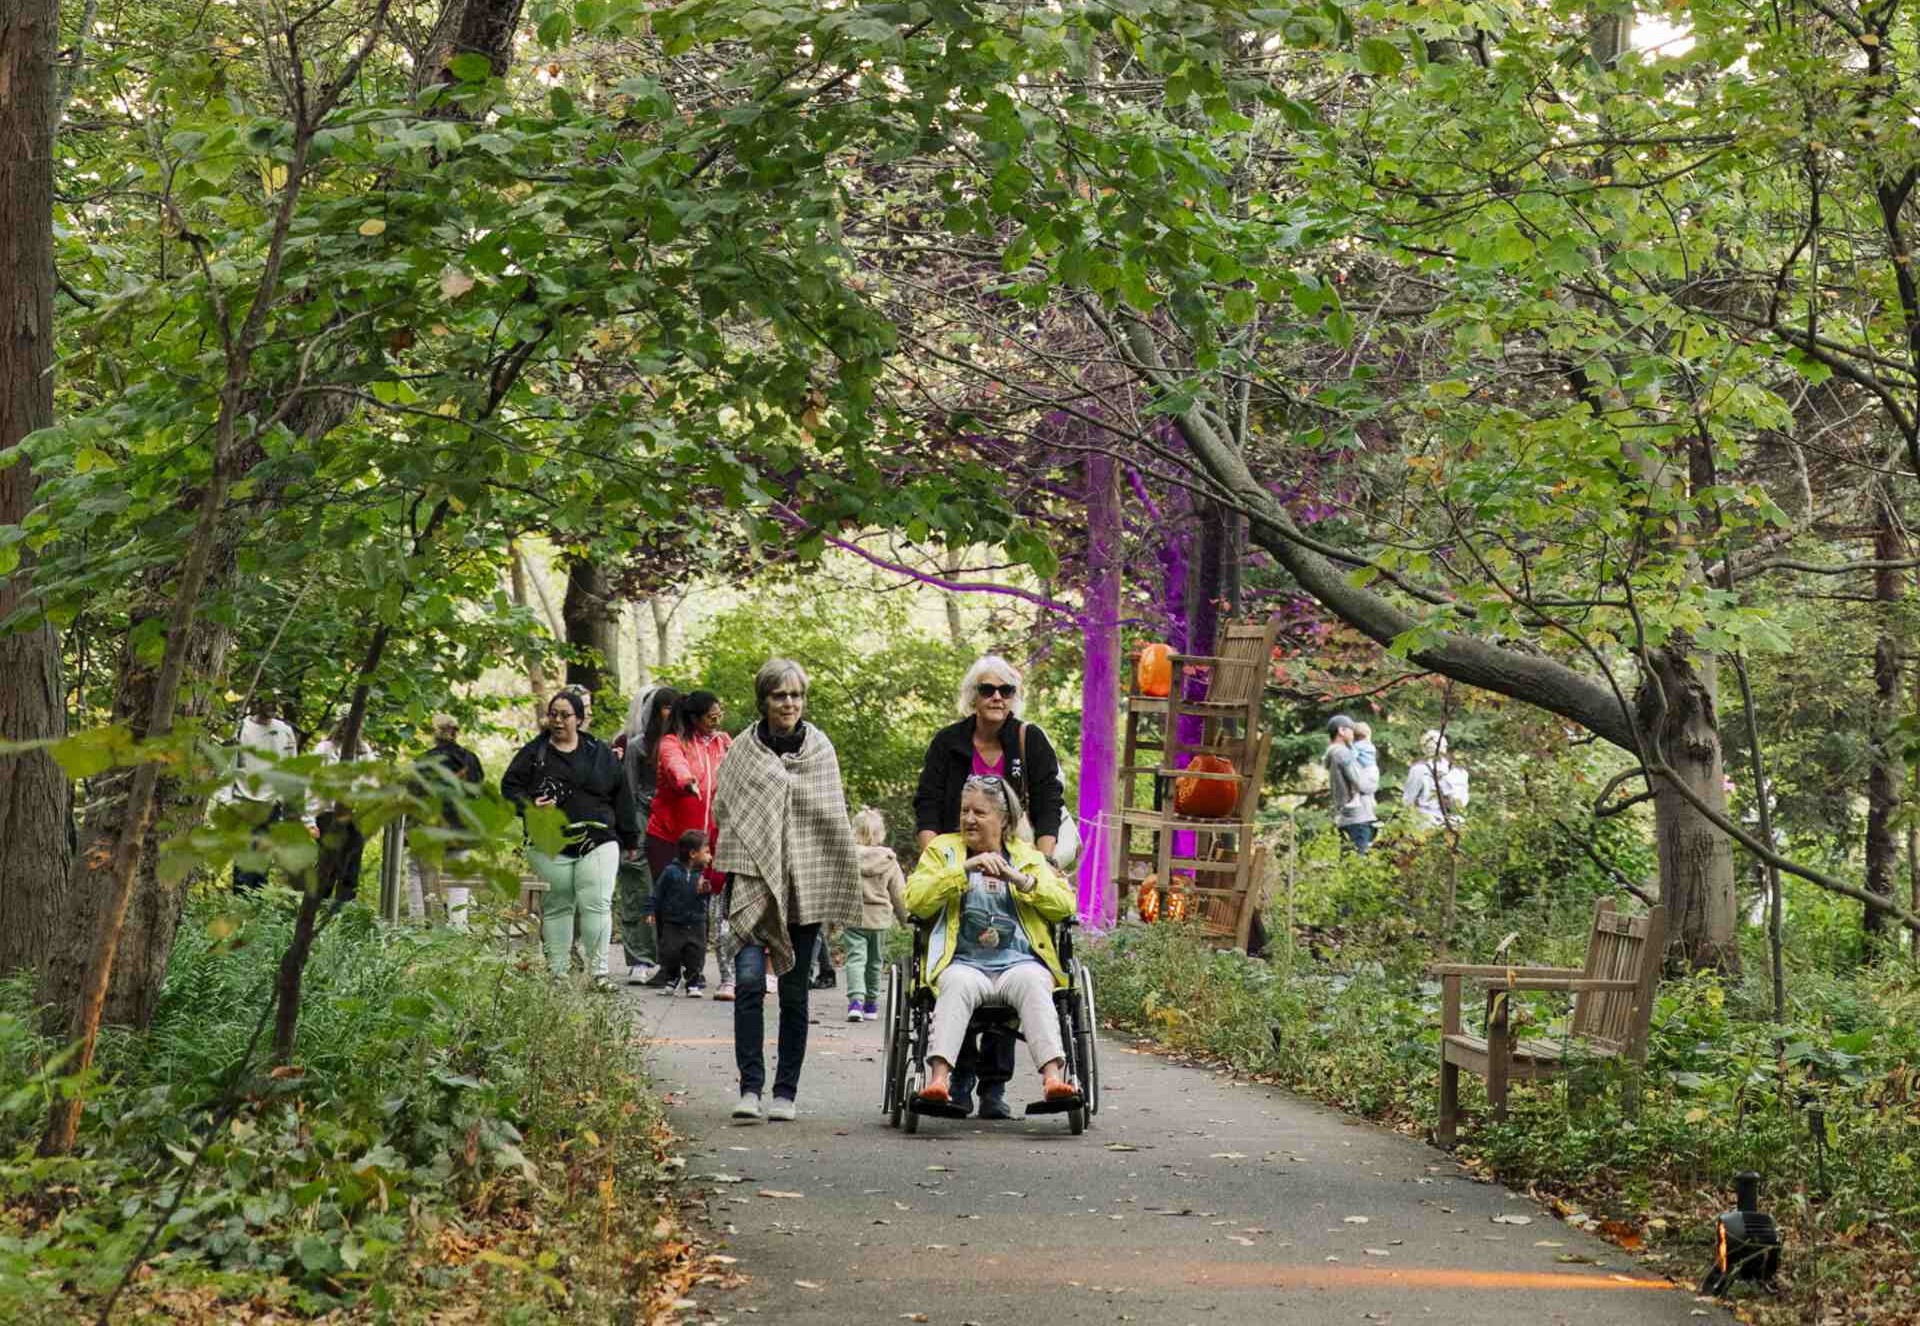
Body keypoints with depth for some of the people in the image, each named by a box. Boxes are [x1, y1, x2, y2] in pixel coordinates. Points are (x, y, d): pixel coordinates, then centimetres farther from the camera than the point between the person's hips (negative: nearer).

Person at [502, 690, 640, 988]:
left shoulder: (601, 754, 11)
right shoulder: (534, 753, 7)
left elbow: (621, 796, 15)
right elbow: (509, 787, 6)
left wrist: (630, 840, 14)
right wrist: (529, 805, -16)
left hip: (598, 843, 0)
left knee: (597, 904, -10)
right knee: (557, 907, 4)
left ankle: (598, 972, -8)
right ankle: (556, 972, 12)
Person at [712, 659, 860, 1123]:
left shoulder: (820, 749, 6)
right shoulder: (742, 750, 3)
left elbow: (834, 820, 9)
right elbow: (724, 811, 7)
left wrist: (836, 887, 3)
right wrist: (738, 867, -3)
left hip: (805, 885, 1)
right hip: (752, 880, -1)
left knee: (794, 991, 5)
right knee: (749, 979, -14)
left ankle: (786, 1091, 13)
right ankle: (750, 1088, -12)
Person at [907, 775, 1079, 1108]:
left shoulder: (1028, 855, 22)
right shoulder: (943, 849, 20)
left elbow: (1065, 905, 8)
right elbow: (915, 900, 2)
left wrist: (1018, 878, -6)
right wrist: (964, 869, -8)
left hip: (1020, 961, 1)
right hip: (965, 963, -1)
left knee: (1033, 983, -34)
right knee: (958, 984, -35)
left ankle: (1053, 1077, -49)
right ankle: (938, 1078, -50)